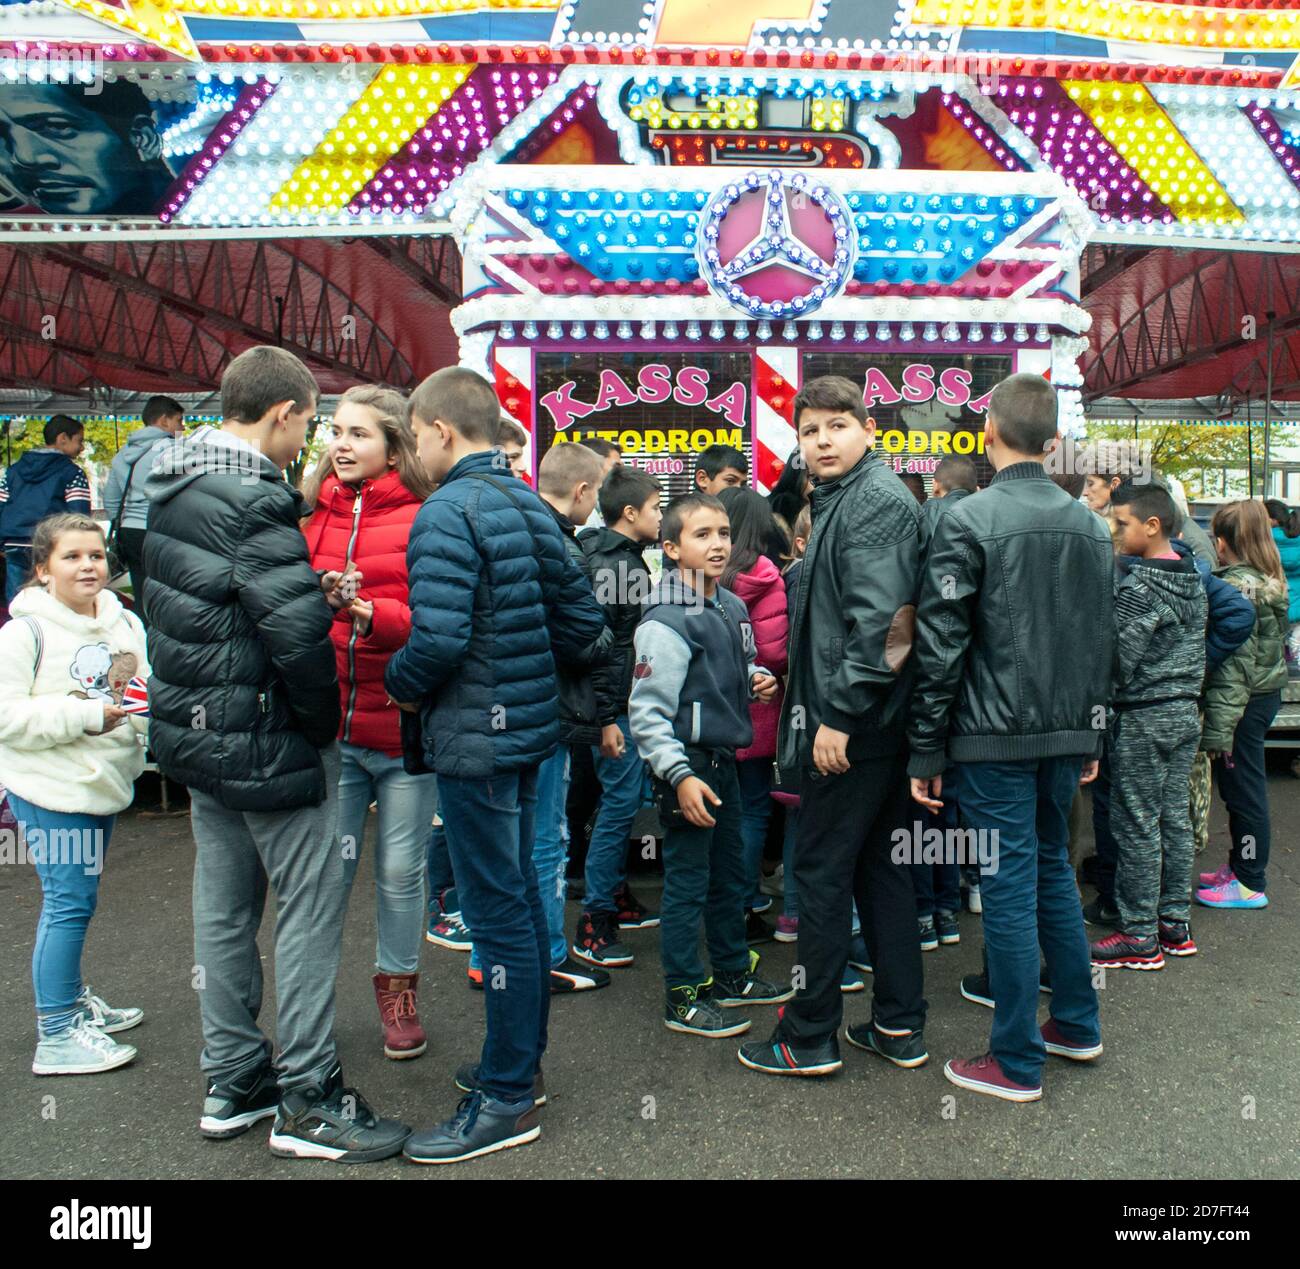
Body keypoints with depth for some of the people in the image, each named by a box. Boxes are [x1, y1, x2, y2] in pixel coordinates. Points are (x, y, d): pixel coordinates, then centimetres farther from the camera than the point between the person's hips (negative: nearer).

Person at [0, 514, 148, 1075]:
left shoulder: (125, 623, 7)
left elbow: (148, 690, 18)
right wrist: (84, 715, -22)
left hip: (104, 782, 7)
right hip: (49, 787, -7)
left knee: (77, 898, 19)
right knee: (68, 900, -5)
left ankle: (73, 1001, 35)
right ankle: (56, 1034, 6)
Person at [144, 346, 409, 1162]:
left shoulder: (175, 483, 8)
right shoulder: (254, 500, -21)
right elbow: (296, 634, -26)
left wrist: (313, 594, 6)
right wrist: (323, 720, -10)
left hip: (196, 729, 10)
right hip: (264, 741, -9)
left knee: (225, 905, 17)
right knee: (311, 904, 2)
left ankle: (233, 1081, 31)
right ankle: (308, 1100, 14)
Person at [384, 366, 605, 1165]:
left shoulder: (448, 513, -15)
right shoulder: (529, 505, 10)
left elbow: (437, 639, -26)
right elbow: (582, 618, 11)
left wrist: (401, 685, -6)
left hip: (474, 739, -9)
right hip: (528, 726, 9)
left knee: (499, 913, 0)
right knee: (520, 897, 18)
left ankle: (506, 1102, 14)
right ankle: (522, 1063, 33)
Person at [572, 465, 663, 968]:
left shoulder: (628, 558, 15)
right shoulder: (606, 563, -16)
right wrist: (605, 718, -22)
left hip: (631, 703, 10)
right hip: (614, 707, -10)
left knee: (620, 802, 17)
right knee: (619, 802, -7)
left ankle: (617, 896, 30)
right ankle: (593, 923, 1)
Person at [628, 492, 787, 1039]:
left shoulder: (732, 607, 7)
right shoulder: (666, 622, -18)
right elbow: (647, 713, -21)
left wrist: (756, 679, 3)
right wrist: (679, 776, -26)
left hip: (724, 759, 9)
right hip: (688, 765, -9)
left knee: (731, 877, 19)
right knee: (687, 883, 2)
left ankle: (732, 973, 37)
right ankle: (684, 998, 17)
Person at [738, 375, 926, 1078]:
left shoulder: (877, 499, -13)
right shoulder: (840, 498, 18)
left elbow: (877, 618, -23)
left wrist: (838, 715, -23)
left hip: (853, 725, -10)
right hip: (875, 721, 10)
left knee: (821, 869, -1)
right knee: (880, 865, 14)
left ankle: (809, 1037, 12)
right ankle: (899, 1026, 25)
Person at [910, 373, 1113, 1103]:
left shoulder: (968, 521, -11)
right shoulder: (1092, 526, 8)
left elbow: (941, 646, -13)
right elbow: (1104, 641, 12)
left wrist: (927, 750, -7)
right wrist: (1090, 735, 20)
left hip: (994, 739, -6)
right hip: (1066, 735, 7)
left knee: (1008, 888, 1)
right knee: (1053, 868, 21)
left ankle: (1017, 1063, 13)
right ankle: (1077, 1026, 33)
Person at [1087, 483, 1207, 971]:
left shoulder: (1139, 582, -17)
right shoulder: (1192, 578, 10)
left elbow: (1119, 655, -19)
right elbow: (1197, 650, 17)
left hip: (1143, 717, -9)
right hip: (1186, 713, 9)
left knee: (1137, 825, -1)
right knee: (1175, 819, 14)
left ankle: (1140, 936, 6)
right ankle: (1175, 924, 23)